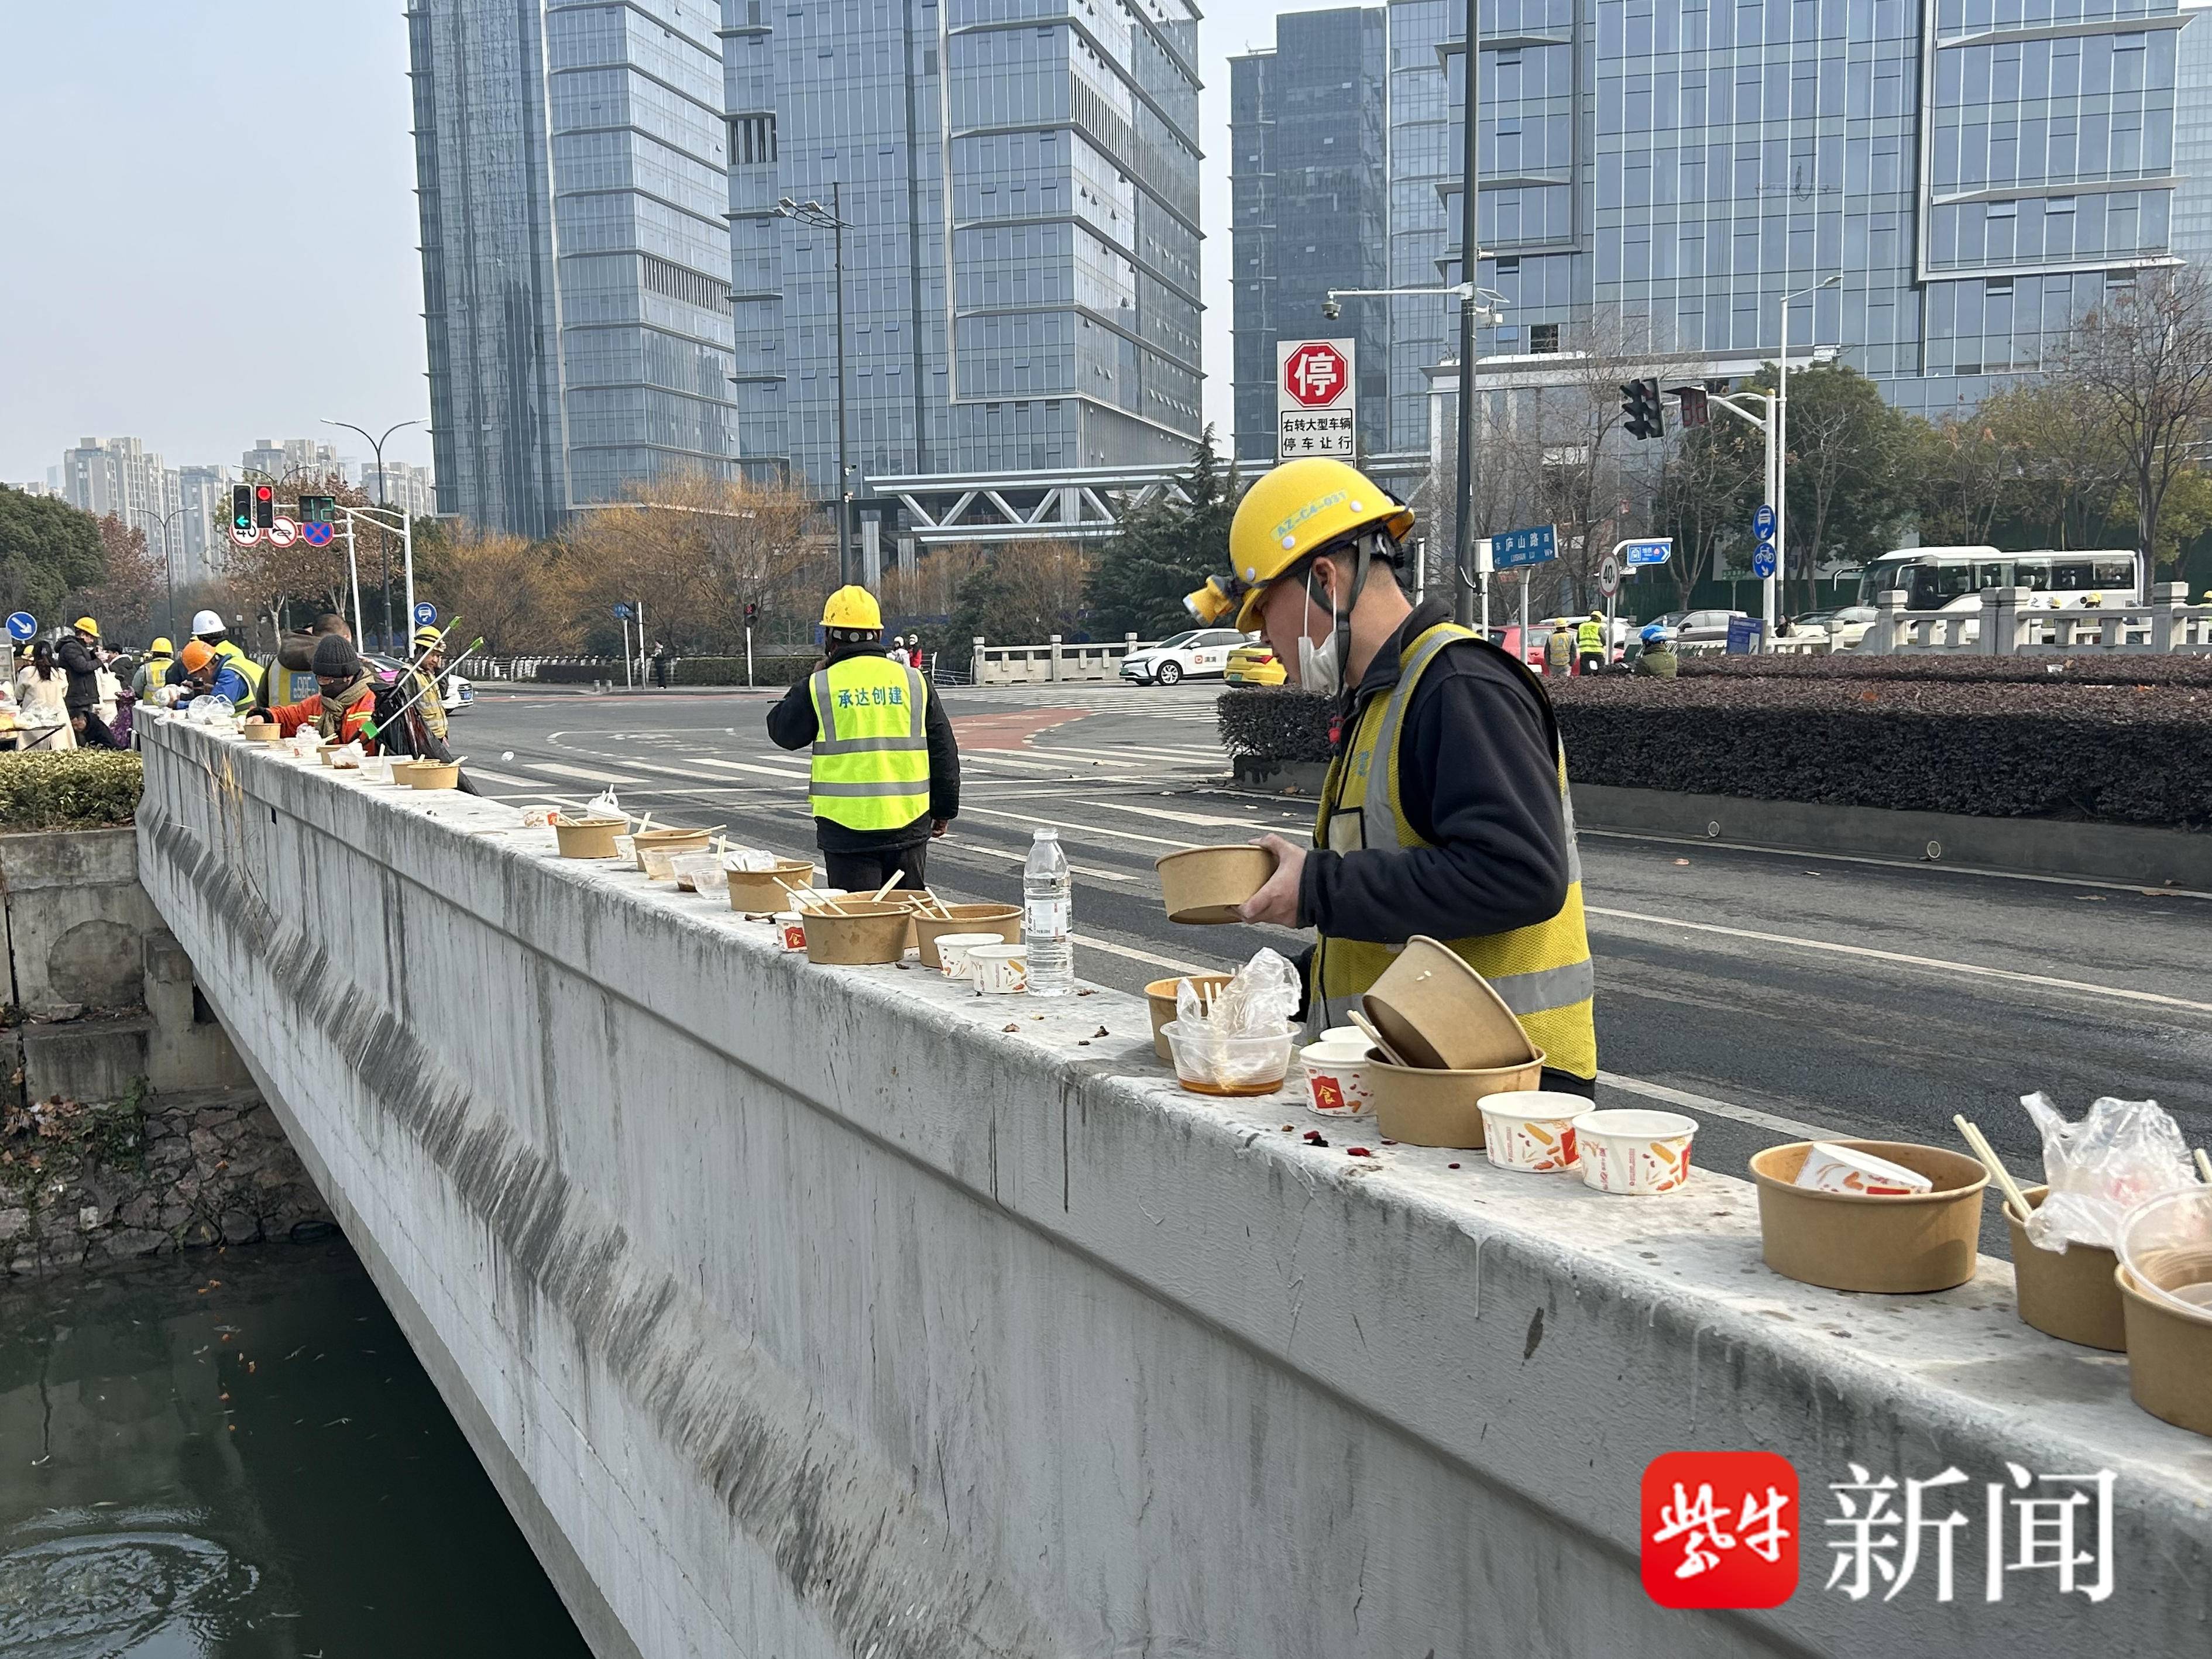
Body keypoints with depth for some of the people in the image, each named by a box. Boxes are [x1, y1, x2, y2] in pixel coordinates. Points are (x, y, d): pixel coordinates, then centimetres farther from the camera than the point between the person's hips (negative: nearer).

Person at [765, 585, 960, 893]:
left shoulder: (819, 686, -4)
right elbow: (944, 751, 7)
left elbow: (782, 733, 11)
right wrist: (945, 810, 17)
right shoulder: (913, 680, 4)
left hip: (846, 827, -3)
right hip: (908, 824, 3)